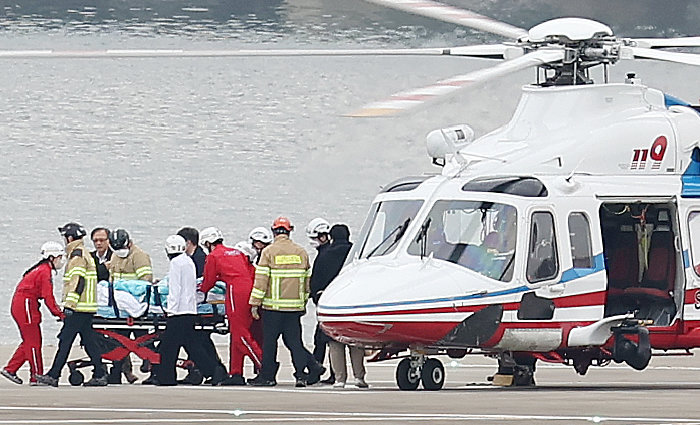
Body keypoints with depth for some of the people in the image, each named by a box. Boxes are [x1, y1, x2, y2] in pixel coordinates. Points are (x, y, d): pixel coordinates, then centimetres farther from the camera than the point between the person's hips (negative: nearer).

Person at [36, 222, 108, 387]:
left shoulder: (77, 256, -11)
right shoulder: (86, 254, 20)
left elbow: (78, 281, -20)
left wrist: (69, 304, -22)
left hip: (79, 308, -10)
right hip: (88, 307, 10)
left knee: (65, 340, -8)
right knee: (89, 340, 9)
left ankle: (53, 376, -8)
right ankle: (99, 375, 7)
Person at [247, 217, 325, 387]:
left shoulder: (268, 252, -6)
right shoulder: (301, 252, 8)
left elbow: (261, 280, -9)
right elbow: (307, 281, 14)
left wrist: (254, 303, -5)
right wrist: (303, 303, 23)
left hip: (273, 305, -4)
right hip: (295, 306, 4)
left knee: (269, 341, 5)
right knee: (294, 340, 7)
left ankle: (267, 376, 9)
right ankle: (301, 374, -4)